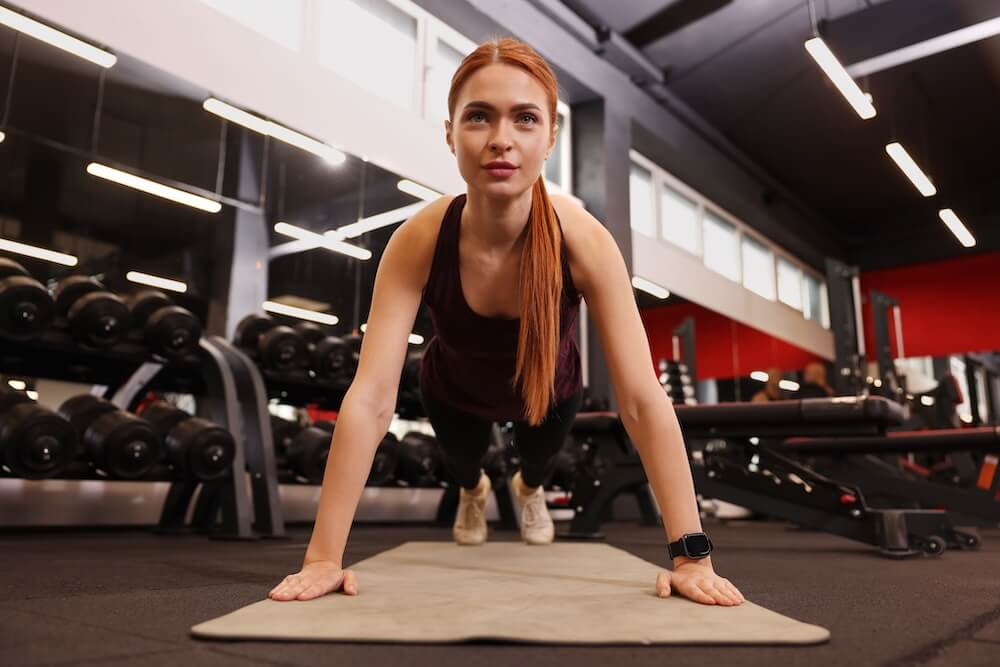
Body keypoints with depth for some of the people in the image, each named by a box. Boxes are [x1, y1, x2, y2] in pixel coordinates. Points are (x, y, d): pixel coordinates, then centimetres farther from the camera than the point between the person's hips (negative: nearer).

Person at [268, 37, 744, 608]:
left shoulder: (583, 240, -38)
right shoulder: (418, 242, -38)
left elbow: (644, 400, -38)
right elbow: (370, 400, -40)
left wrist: (691, 555, -39)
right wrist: (324, 558, -40)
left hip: (549, 390, 0)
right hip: (455, 391, 1)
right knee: (462, 459, 28)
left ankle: (529, 489, 67)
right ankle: (473, 493, 68)